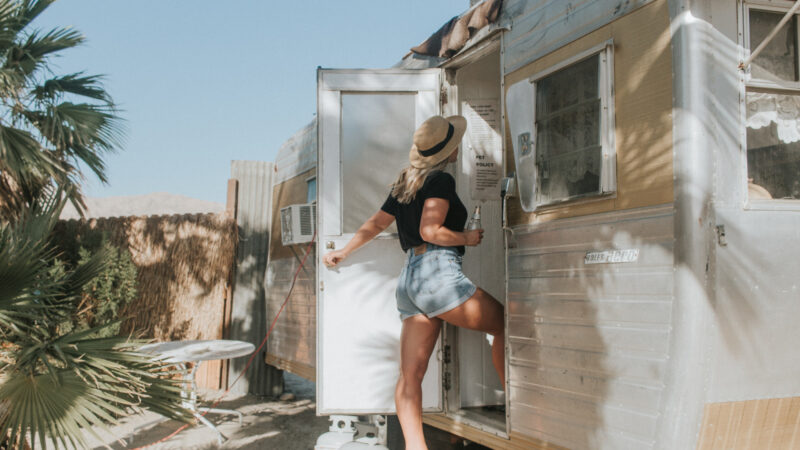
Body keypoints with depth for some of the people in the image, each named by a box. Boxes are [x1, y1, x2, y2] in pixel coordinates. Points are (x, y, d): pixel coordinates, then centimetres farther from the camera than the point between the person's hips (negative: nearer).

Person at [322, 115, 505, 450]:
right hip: (438, 272, -8)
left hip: (409, 278, 8)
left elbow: (375, 223, 28)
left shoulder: (405, 184, 20)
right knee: (505, 324, 3)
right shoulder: (441, 180, -4)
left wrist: (343, 252, 39)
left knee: (410, 375, -2)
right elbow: (430, 231, -15)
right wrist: (468, 238, -1)